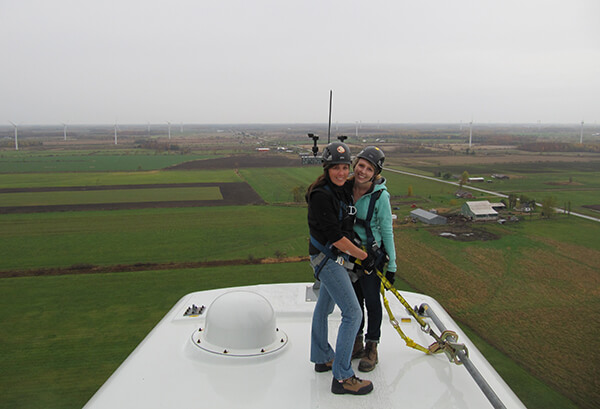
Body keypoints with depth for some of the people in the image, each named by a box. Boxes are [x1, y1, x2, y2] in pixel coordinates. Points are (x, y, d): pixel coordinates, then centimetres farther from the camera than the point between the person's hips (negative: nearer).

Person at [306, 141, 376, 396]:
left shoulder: (345, 189, 2)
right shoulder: (321, 196, -24)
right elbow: (336, 237, -24)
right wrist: (363, 256, -16)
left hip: (336, 258, 9)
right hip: (327, 258, -9)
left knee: (324, 307, 21)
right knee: (353, 313, -9)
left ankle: (322, 358, 40)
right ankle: (342, 378, 1)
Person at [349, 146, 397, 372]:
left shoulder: (380, 196, -17)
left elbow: (387, 231, -11)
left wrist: (391, 265, -9)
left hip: (372, 254, -5)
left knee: (371, 300, 5)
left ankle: (371, 350, 23)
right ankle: (356, 344, 32)